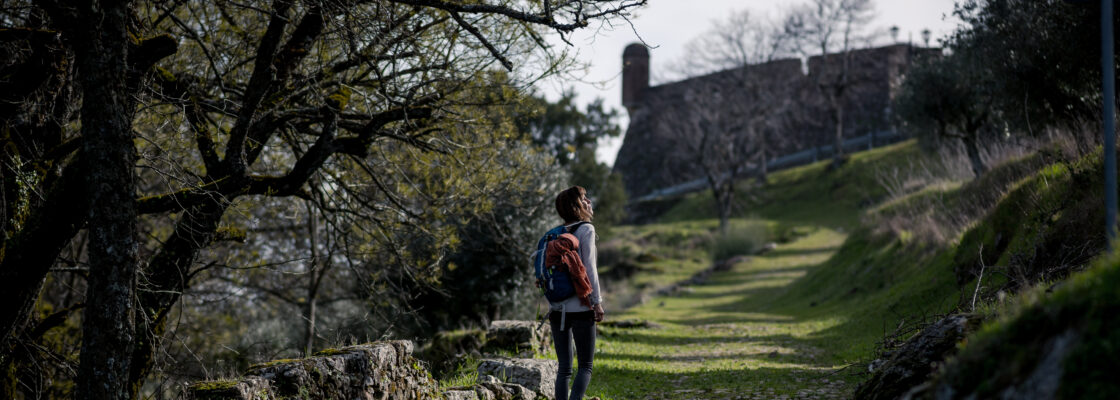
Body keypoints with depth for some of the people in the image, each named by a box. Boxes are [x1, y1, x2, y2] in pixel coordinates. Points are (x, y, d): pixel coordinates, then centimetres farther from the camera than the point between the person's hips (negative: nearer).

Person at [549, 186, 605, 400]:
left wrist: (550, 304, 15)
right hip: (580, 308, -6)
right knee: (585, 366, -1)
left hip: (557, 308, 6)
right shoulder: (586, 229, -5)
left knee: (564, 367, 9)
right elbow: (589, 268, -10)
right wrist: (597, 302, -8)